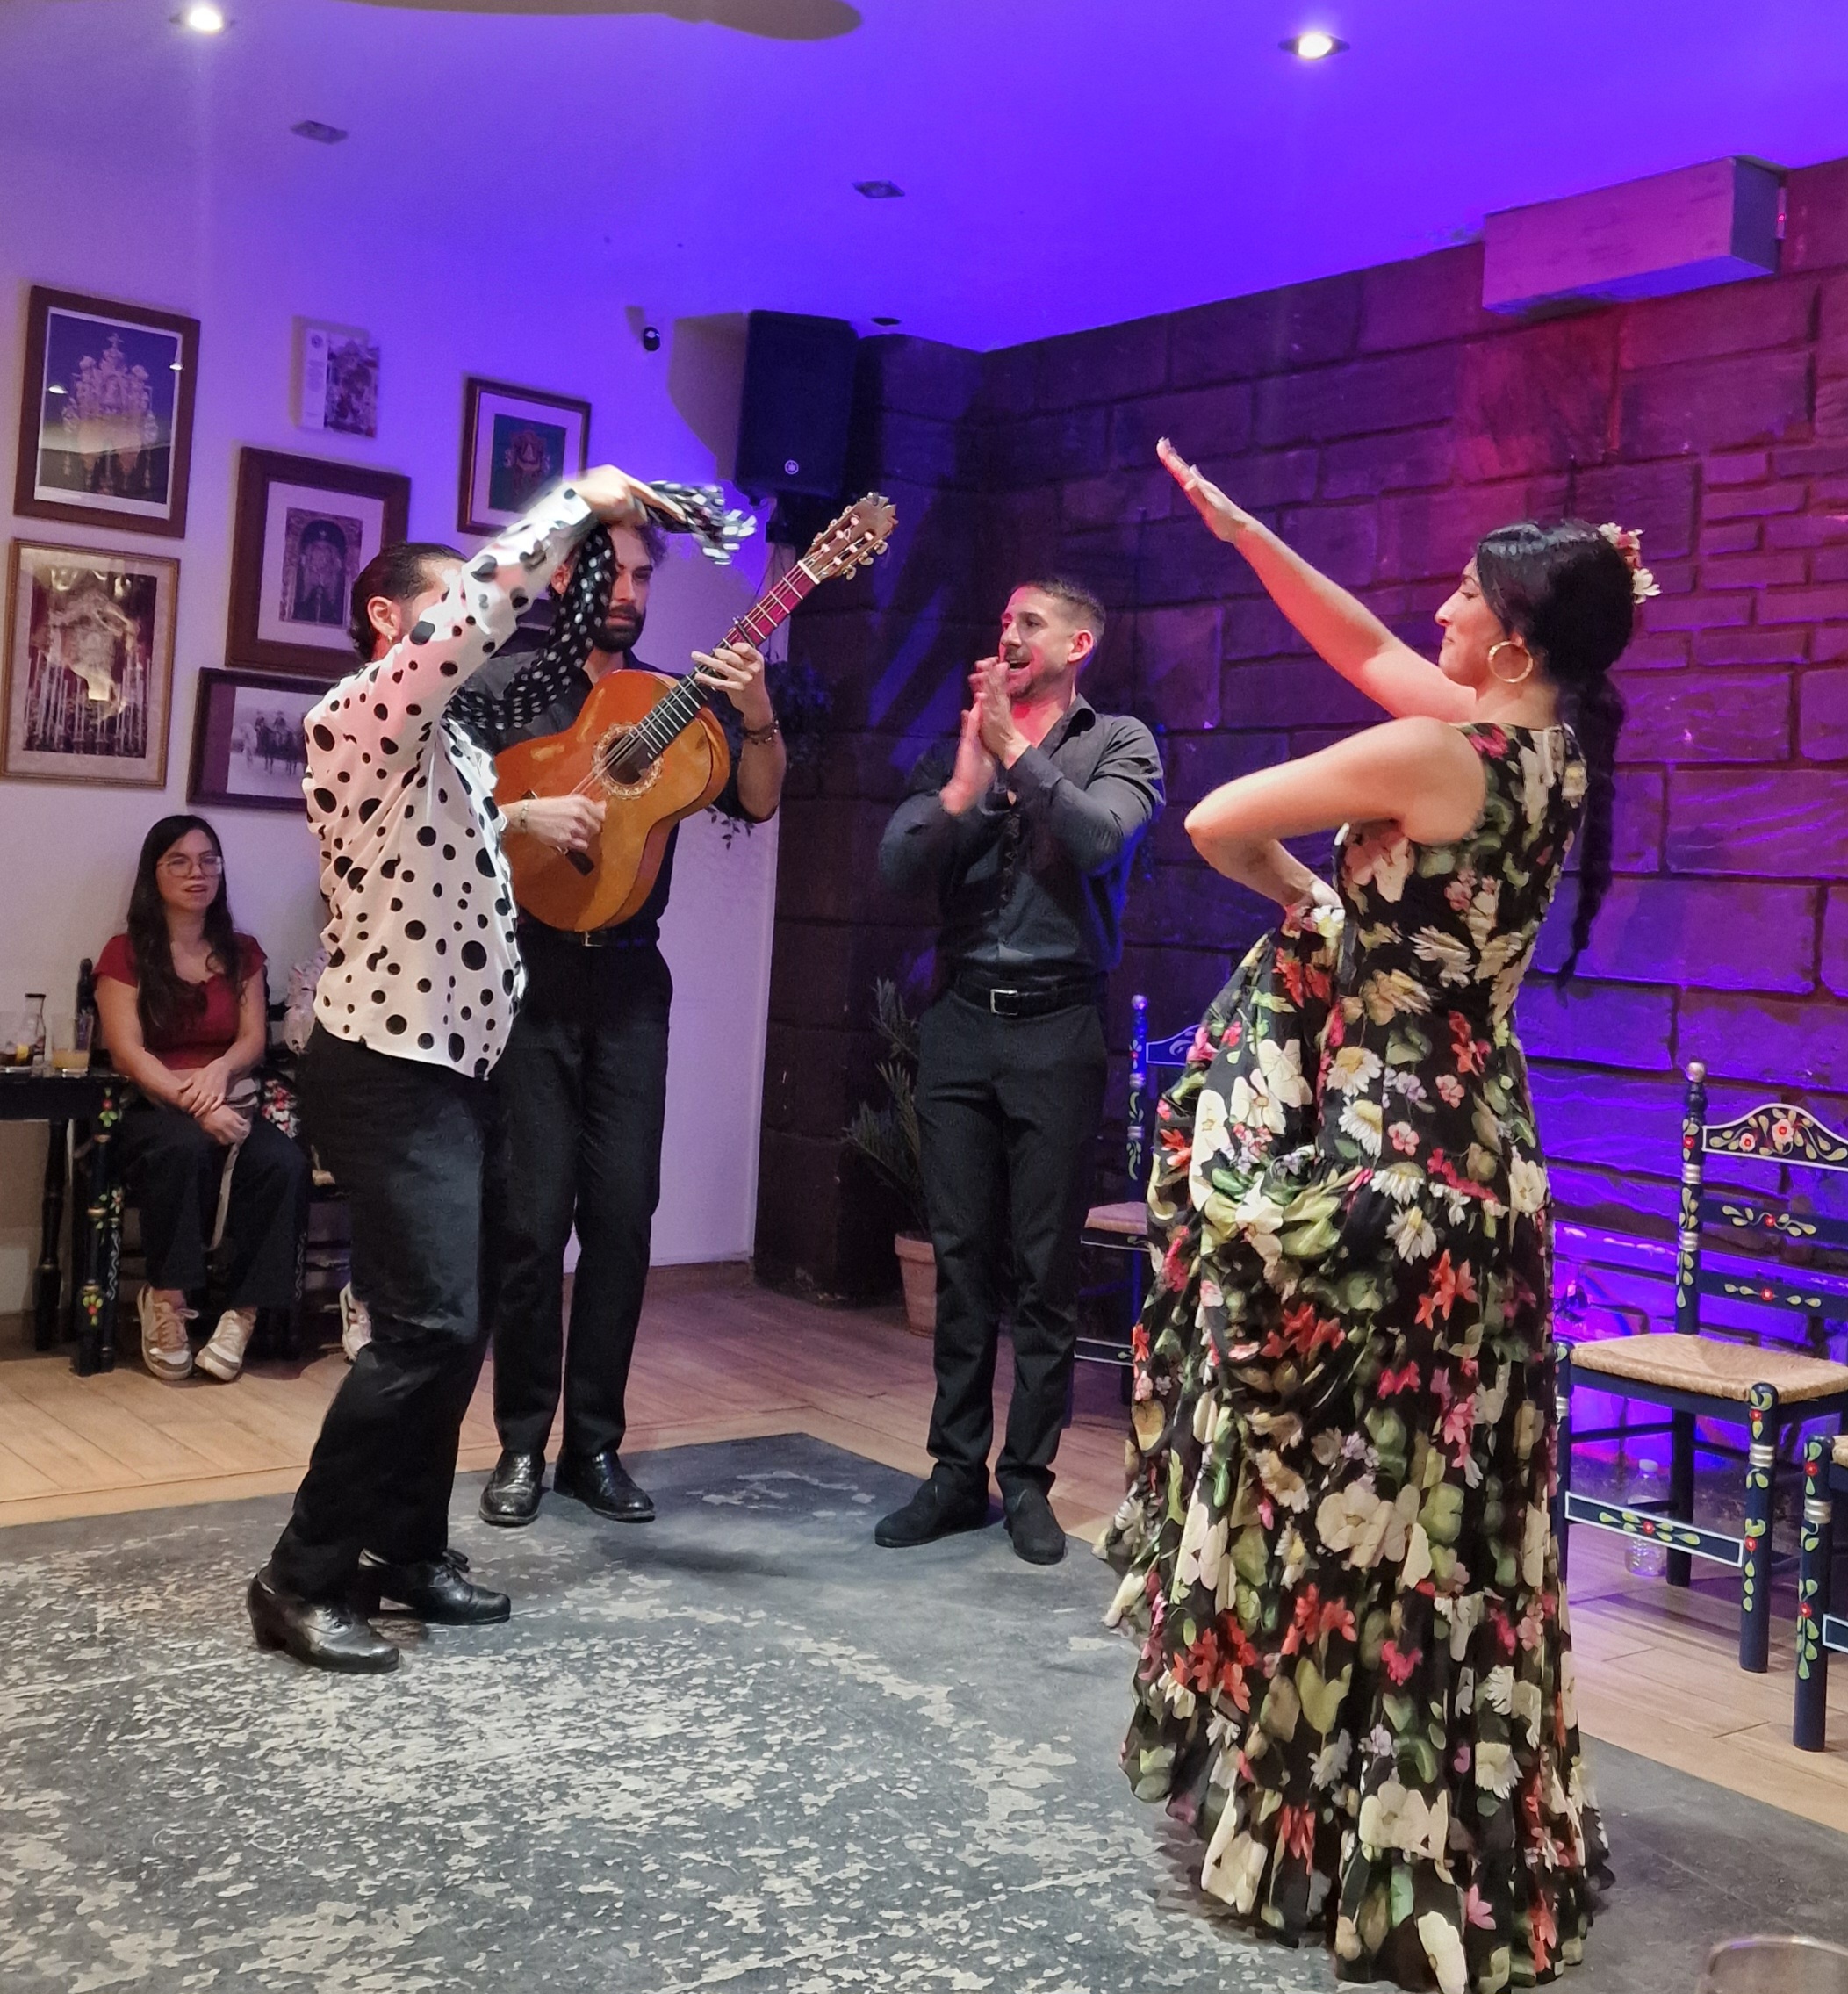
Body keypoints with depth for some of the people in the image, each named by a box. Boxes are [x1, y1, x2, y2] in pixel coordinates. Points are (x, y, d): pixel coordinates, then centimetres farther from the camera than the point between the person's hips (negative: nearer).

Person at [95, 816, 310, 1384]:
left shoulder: (242, 953, 17)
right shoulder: (125, 954, 5)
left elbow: (253, 1039, 8)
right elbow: (129, 1053, -7)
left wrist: (218, 1071, -16)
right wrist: (193, 1104, -23)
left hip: (231, 1104, 3)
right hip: (153, 1110, -3)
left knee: (285, 1163, -31)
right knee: (185, 1146, -40)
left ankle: (242, 1314, -24)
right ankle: (166, 1298, -23)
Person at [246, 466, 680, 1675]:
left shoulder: (449, 745, 19)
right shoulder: (358, 716, -12)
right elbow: (488, 603, -24)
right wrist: (584, 500, -15)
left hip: (455, 1065, 10)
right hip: (389, 1071, -10)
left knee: (458, 1319, 11)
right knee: (427, 1325, -13)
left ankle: (408, 1548, 21)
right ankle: (306, 1577, -3)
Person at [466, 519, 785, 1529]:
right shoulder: (507, 683, 3)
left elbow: (757, 803, 2)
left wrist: (757, 717, -14)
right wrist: (523, 813, -19)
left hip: (629, 979, 3)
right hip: (528, 972, -3)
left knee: (623, 1211, 3)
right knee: (534, 1214, -2)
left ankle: (595, 1444, 14)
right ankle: (522, 1446, 12)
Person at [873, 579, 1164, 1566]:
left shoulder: (1118, 743, 5)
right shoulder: (957, 746, 14)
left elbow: (1101, 837, -16)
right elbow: (897, 866, 2)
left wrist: (1015, 751, -10)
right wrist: (966, 780, -10)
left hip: (1057, 1025, -3)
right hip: (960, 1018, 3)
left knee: (1045, 1269, 1)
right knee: (961, 1259, 6)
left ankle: (1026, 1478, 10)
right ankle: (957, 1471, 14)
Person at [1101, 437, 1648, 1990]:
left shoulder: (1432, 758, -18)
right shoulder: (1552, 748, 6)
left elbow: (1215, 822, -12)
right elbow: (1368, 650, 16)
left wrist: (1310, 896, 5)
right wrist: (1244, 532, 17)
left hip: (1363, 1149, -8)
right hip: (1469, 1146, 8)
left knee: (1327, 1479, 4)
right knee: (1434, 1493, 15)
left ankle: (1319, 1819, 17)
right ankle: (1458, 1833, 27)